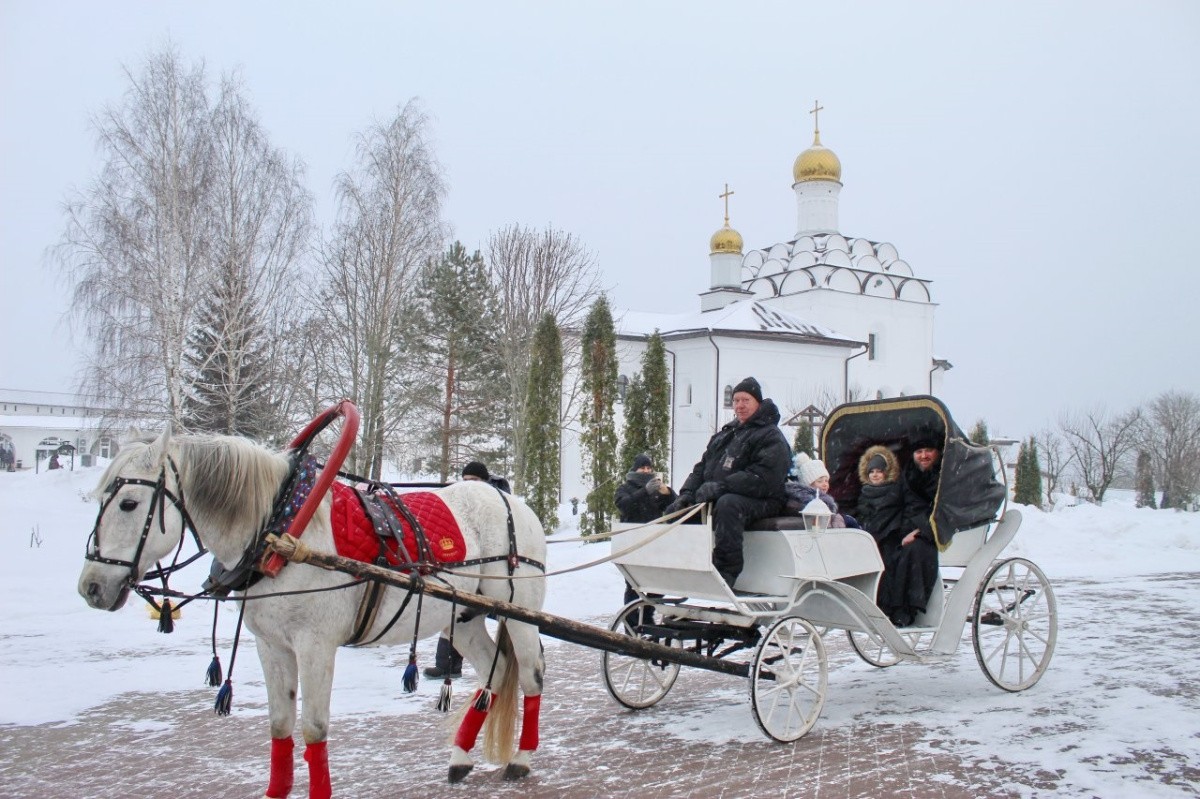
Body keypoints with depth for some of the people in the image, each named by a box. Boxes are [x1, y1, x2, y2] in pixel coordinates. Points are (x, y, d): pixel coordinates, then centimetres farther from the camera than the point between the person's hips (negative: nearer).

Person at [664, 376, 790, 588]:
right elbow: (702, 466, 18)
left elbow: (763, 478, -20)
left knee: (728, 504, -39)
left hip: (760, 501, -8)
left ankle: (726, 571, -38)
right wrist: (687, 492, -2)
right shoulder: (724, 434, 21)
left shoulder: (771, 436, -5)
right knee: (674, 511, -2)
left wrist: (720, 487, -27)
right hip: (713, 498, 8)